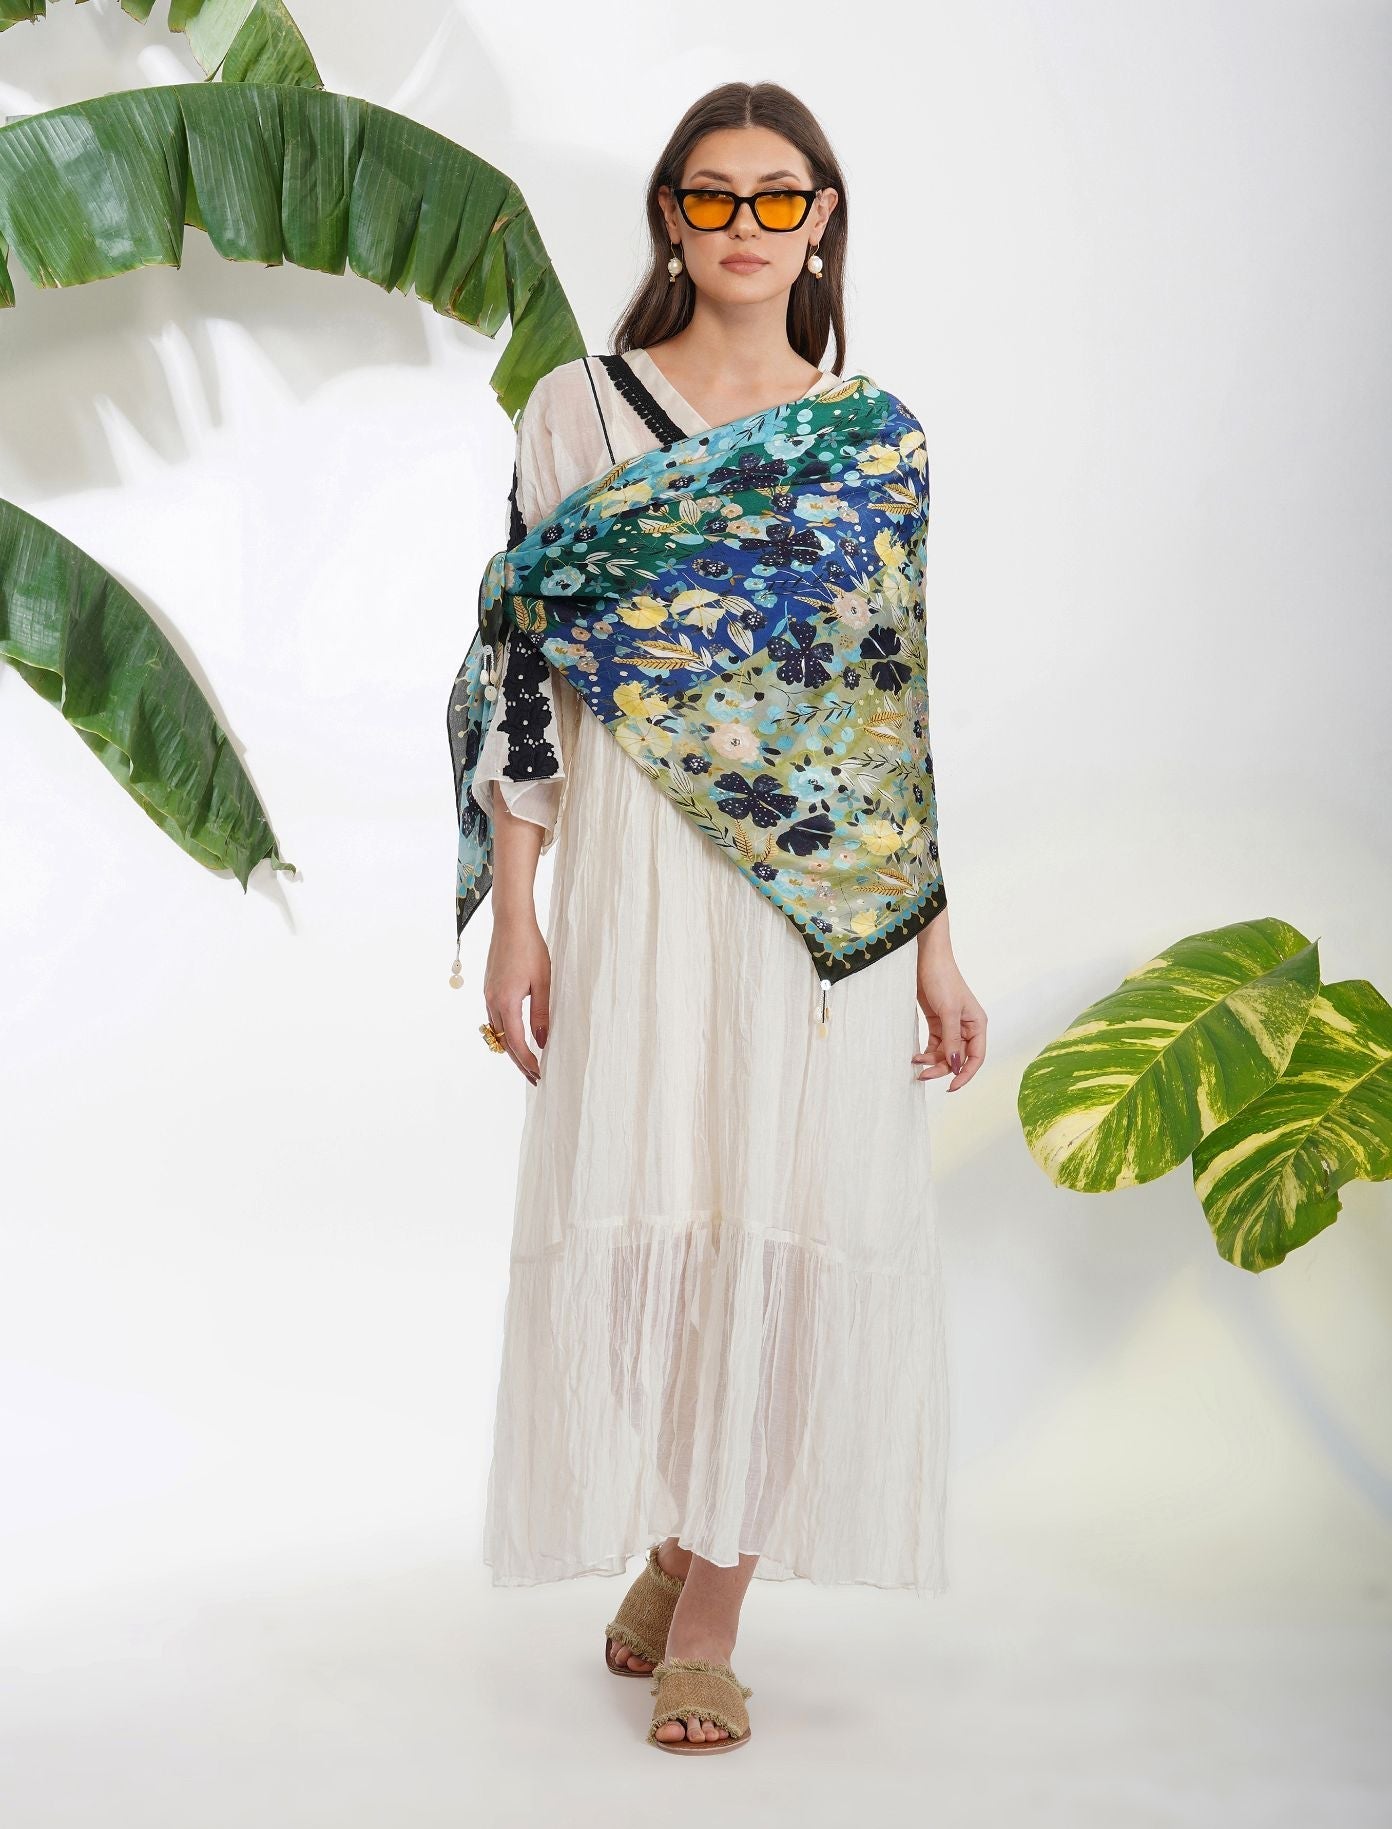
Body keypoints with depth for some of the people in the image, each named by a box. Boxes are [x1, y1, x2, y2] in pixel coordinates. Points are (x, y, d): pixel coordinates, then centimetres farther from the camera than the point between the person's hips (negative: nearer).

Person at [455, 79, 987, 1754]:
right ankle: (668, 1555, 22)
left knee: (789, 1215, 0)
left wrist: (935, 945, 6)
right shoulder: (581, 408, 4)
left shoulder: (878, 436, 9)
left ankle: (709, 1605, 13)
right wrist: (514, 912, -4)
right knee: (634, 1210, 0)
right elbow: (528, 664, 2)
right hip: (637, 861, -1)